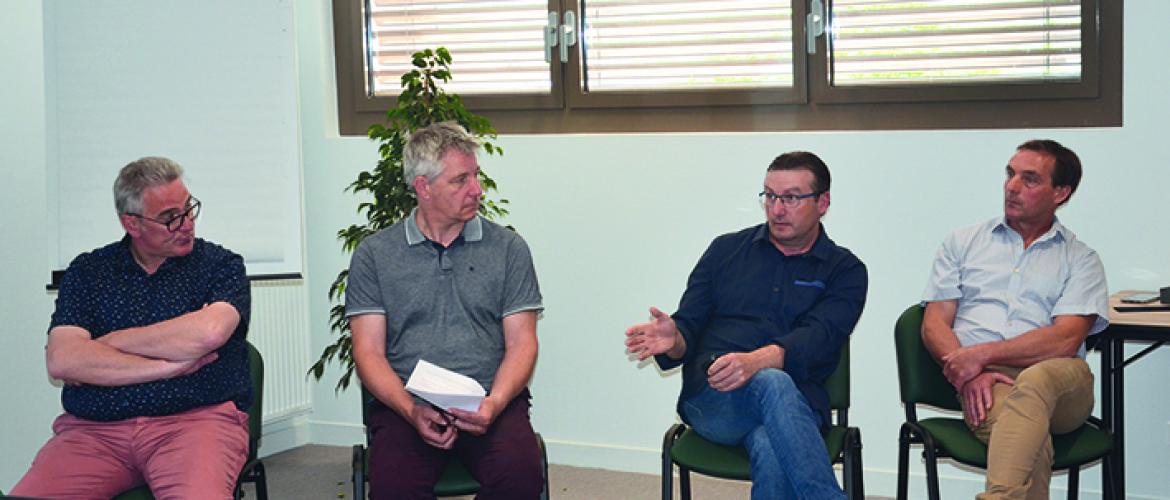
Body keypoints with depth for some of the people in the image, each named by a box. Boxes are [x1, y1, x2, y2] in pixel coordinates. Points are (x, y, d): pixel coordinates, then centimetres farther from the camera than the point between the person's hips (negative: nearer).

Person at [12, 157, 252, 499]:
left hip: (195, 419, -3)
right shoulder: (87, 271, 14)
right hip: (94, 429, 3)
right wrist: (166, 367, -7)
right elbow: (60, 361, -1)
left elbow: (209, 332, -13)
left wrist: (109, 343, -2)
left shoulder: (220, 264, 9)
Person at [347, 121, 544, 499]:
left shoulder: (508, 248, 11)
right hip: (404, 405, -1)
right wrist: (412, 410, -14)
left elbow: (521, 344, 6)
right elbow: (369, 352, 3)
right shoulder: (374, 254, 9)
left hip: (490, 401, 1)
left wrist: (493, 404, -13)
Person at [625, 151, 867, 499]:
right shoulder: (726, 250, 18)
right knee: (773, 384, -36)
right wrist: (673, 341, -15)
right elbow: (690, 325, 13)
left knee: (773, 455, -39)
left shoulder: (845, 271, 10)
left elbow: (817, 339, -9)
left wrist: (755, 361, -30)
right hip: (710, 400, 1)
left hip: (796, 405, -1)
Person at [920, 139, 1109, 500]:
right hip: (984, 383, 1)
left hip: (1059, 380, 0)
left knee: (1034, 382, -41)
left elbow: (1065, 340, 0)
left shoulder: (1081, 260, 17)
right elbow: (934, 325, 12)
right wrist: (970, 373, -9)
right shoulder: (962, 243, 22)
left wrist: (981, 355, -11)